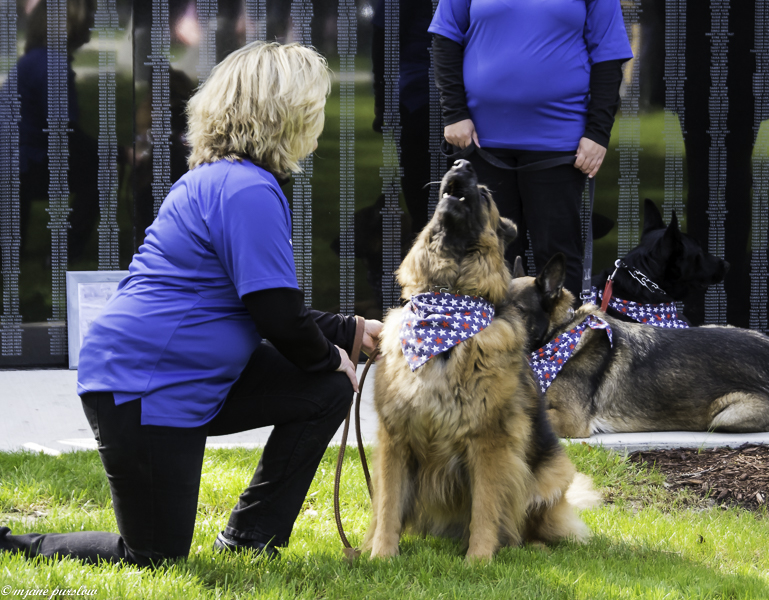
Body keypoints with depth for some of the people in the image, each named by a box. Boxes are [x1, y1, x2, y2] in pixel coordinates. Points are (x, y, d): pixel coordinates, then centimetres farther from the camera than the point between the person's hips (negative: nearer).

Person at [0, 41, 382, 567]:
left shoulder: (220, 180, 15)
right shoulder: (247, 192, -19)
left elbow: (268, 309, 24)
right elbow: (277, 315, -18)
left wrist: (352, 332, 25)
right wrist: (328, 358, 1)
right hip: (141, 391, -10)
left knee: (328, 393, 6)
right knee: (156, 558, -3)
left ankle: (248, 542, 13)